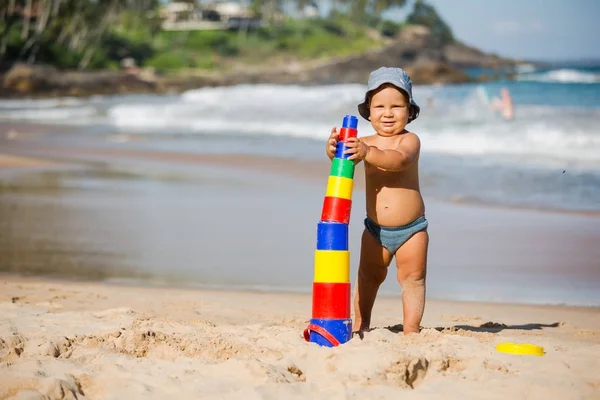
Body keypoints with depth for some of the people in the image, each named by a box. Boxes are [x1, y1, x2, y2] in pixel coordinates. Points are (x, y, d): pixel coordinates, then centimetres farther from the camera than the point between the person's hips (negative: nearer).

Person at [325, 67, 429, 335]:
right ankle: (360, 325, 22)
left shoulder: (410, 140, -11)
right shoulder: (364, 143, -1)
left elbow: (399, 160, -32)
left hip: (411, 229, -3)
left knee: (412, 278, 2)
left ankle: (411, 330, 9)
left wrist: (367, 153, -47)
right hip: (376, 229, 3)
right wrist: (334, 149, -42)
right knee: (368, 277, 11)